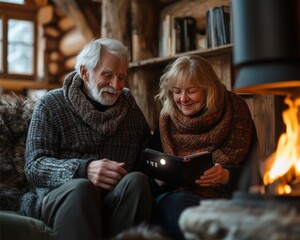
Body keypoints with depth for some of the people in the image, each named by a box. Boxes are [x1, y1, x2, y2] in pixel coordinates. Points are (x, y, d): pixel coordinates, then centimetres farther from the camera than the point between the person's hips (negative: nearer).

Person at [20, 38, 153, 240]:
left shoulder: (131, 107, 17)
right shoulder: (51, 105, 5)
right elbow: (34, 166, -6)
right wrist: (83, 170, -24)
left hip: (119, 198, 4)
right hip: (61, 196, -3)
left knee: (136, 180, -28)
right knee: (80, 187, -36)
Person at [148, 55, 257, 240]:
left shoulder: (235, 109, 7)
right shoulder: (167, 120, 14)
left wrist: (226, 176, -19)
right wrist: (158, 179, -10)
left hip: (223, 196, -2)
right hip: (175, 195, 3)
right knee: (177, 203, -35)